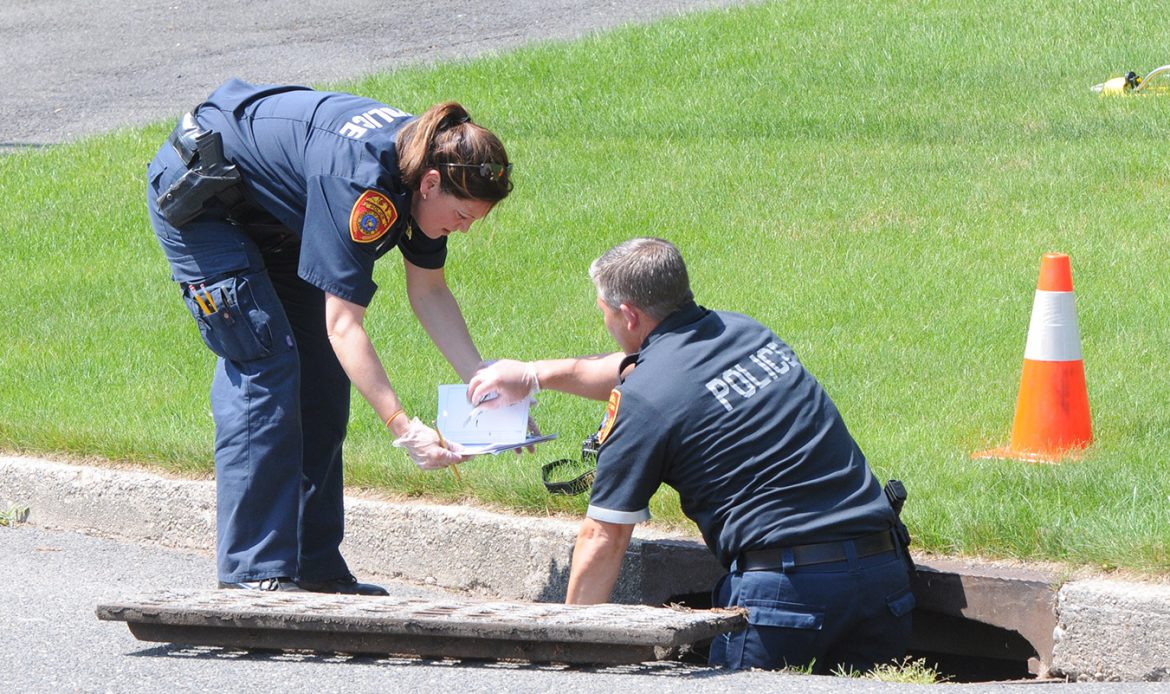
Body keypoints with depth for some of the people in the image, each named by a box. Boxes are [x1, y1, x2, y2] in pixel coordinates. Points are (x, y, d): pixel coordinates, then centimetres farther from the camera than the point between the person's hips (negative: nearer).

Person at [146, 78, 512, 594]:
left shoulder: (423, 168, -11)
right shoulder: (362, 183, -37)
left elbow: (429, 293, -1)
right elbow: (343, 324, -37)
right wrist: (403, 426, -42)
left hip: (269, 215, 9)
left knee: (322, 374, 4)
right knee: (264, 365, -17)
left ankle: (314, 567, 7)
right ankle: (253, 571, -16)